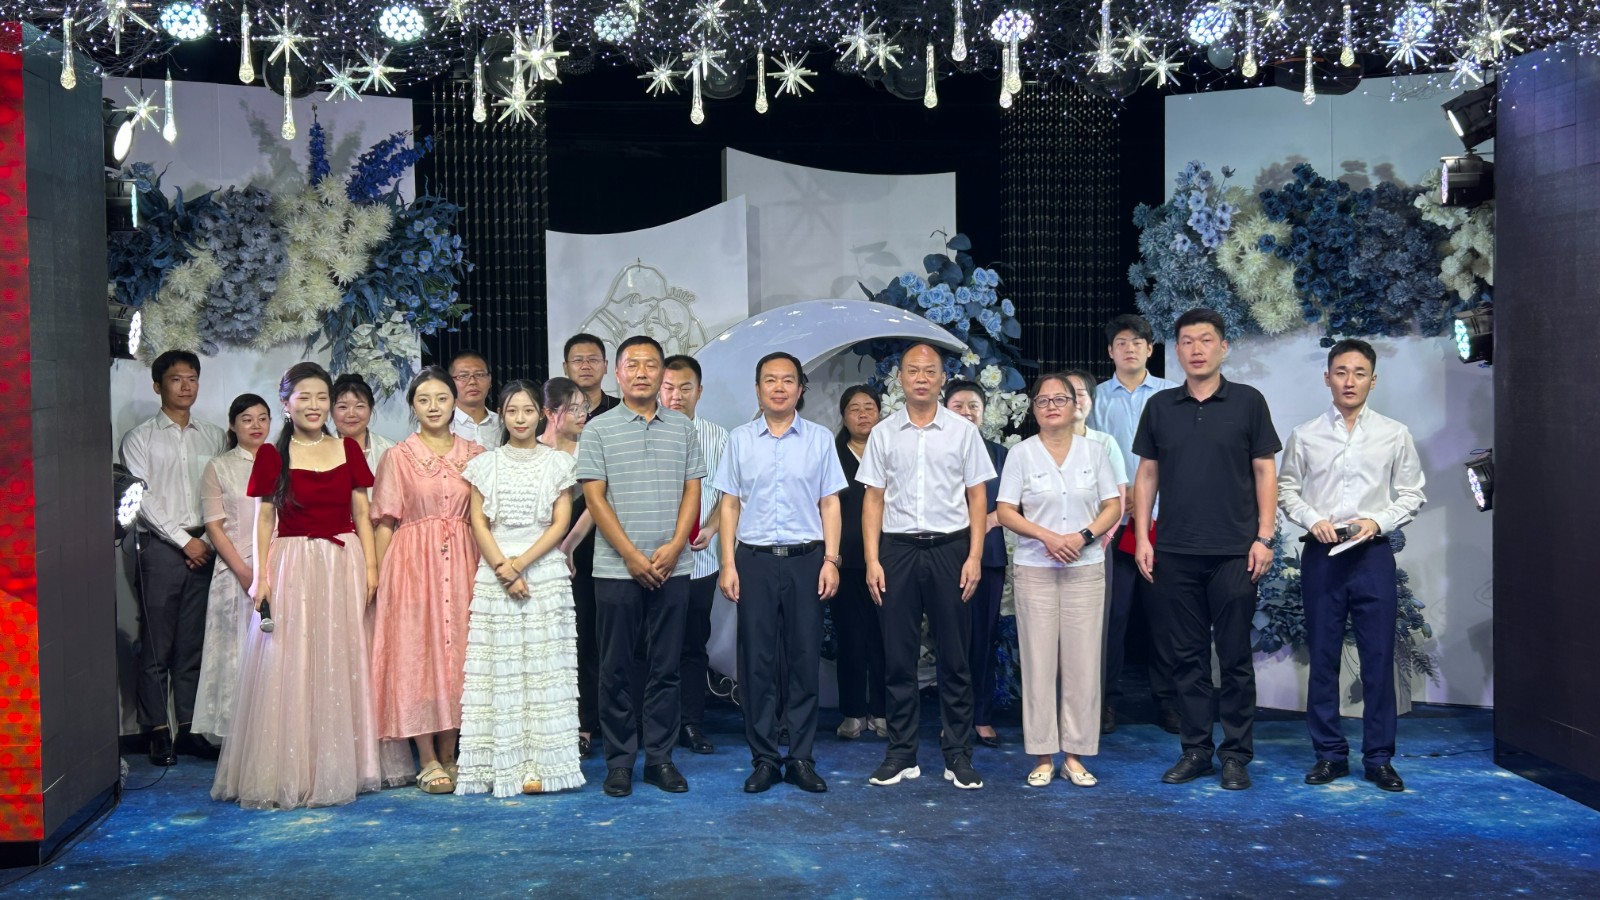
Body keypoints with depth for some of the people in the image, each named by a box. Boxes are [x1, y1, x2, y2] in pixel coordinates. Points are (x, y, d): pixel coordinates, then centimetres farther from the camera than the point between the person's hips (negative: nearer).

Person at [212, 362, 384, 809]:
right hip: (292, 568, -2)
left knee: (344, 667, 6)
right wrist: (261, 576, -7)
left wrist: (371, 566, 0)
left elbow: (362, 514, 9)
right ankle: (289, 774, 4)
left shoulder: (349, 450, 8)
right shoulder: (272, 455, 1)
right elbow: (263, 520, 1)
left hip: (344, 567, 2)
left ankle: (341, 768, 16)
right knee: (290, 670, -2)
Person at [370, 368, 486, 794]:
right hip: (413, 562, -2)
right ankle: (428, 761, 3)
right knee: (416, 653, -2)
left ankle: (450, 755, 12)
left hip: (462, 562, 2)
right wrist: (378, 575, -7)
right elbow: (385, 522, 2)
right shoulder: (398, 457, 5)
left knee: (457, 652, 3)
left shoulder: (475, 455, 9)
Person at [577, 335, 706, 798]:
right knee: (616, 668, 4)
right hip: (617, 569, -2)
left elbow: (692, 491, 7)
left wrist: (674, 547, -8)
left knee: (665, 667, 6)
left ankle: (661, 757, 15)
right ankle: (619, 760, 13)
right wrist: (632, 555, -10)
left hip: (672, 568, 2)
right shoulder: (598, 429, 2)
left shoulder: (683, 428, 10)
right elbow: (595, 498, -3)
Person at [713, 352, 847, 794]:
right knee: (757, 660, 2)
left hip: (806, 558, 0)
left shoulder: (819, 439, 6)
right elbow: (730, 504, 6)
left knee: (804, 658, 3)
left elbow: (830, 503, 5)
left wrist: (831, 560, -3)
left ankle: (801, 758, 12)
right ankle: (763, 759, 11)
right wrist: (728, 564, 0)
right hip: (754, 559, 0)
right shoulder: (740, 439, 7)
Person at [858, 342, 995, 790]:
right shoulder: (883, 434, 7)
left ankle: (958, 755, 11)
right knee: (898, 657, 5)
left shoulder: (963, 431, 4)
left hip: (949, 548, -1)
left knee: (954, 657, 3)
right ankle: (901, 754, 14)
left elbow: (978, 497, 4)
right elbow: (873, 500, 6)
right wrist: (872, 560, -1)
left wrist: (974, 556, -4)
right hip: (897, 549, 1)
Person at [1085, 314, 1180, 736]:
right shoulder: (1098, 398, 7)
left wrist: (1148, 494, -7)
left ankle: (1166, 700, 14)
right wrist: (1117, 496, -11)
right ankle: (1107, 700, 10)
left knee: (1162, 610, 4)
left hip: (1163, 518, 0)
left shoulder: (1171, 395, 6)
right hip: (1114, 519, 0)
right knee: (1112, 610, 2)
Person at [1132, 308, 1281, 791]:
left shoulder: (1248, 402, 1)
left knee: (1235, 656, 2)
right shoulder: (1160, 406, 8)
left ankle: (1236, 753, 12)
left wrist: (1264, 537, -6)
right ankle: (1195, 749, 17)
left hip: (1233, 551, -2)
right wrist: (1142, 538, 3)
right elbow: (1146, 474, 10)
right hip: (1174, 552, 3)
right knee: (1186, 656, 7)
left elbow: (1264, 471, 1)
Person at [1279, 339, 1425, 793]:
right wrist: (1314, 520, -9)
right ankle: (1330, 753, 16)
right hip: (1321, 553, 1)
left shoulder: (1395, 435, 3)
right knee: (1323, 657, 6)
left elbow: (1411, 494, 5)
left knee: (1378, 657, 2)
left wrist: (1377, 522, -10)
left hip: (1372, 552, -1)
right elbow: (1287, 490, 8)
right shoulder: (1304, 435, 4)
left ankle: (1379, 757, 12)